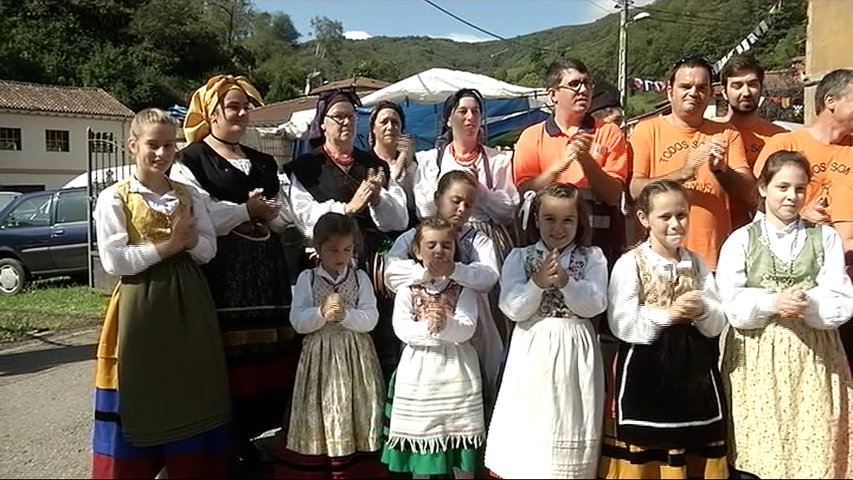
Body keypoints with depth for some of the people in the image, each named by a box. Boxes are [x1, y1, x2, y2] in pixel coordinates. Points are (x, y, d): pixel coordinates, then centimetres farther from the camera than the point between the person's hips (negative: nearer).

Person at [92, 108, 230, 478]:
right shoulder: (114, 198, -4)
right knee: (141, 396, 2)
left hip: (188, 302, 4)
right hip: (141, 305, -4)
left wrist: (188, 239, -15)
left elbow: (209, 250, 5)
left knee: (189, 391, 9)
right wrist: (169, 244, -15)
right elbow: (115, 261, -13)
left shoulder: (188, 195, 9)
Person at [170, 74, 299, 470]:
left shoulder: (263, 163, 21)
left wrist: (262, 212, -2)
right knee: (227, 355, -8)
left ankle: (246, 435, 19)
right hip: (220, 271, -6)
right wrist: (246, 210, -6)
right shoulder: (192, 160, 1)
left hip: (265, 269, 6)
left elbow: (283, 218, 19)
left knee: (266, 354, 4)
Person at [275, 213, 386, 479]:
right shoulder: (307, 278, 2)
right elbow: (298, 322, -4)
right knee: (320, 413, 4)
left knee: (354, 412, 5)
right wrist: (322, 313, -20)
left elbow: (371, 319, -5)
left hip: (355, 356, 1)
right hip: (320, 356, 0)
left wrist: (345, 314, -20)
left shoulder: (360, 278, 3)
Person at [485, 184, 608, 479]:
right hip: (533, 351, 0)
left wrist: (566, 282, -21)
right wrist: (538, 283, -20)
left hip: (575, 350, 0)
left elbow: (595, 306, -7)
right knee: (529, 421, 3)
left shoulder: (592, 257, 4)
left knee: (569, 419, 6)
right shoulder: (519, 257, 3)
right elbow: (513, 310, -6)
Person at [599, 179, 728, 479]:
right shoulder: (630, 263, -7)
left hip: (693, 369, 5)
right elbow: (622, 325, -14)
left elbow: (718, 323, 5)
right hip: (644, 372, -4)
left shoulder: (697, 263, 8)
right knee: (644, 456, 2)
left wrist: (702, 311, -15)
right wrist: (668, 314, -22)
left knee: (695, 455, 12)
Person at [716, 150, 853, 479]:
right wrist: (772, 303, -19)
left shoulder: (826, 238, 9)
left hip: (814, 358, 1)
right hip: (756, 359, -1)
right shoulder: (741, 239, 5)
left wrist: (807, 303, -18)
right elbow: (730, 306, -5)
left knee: (816, 453, 0)